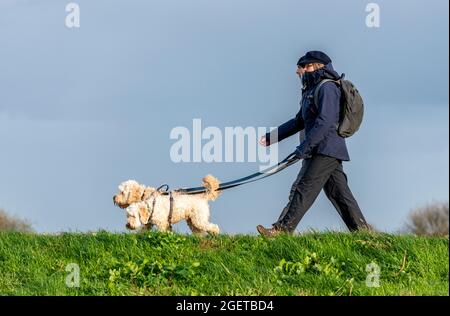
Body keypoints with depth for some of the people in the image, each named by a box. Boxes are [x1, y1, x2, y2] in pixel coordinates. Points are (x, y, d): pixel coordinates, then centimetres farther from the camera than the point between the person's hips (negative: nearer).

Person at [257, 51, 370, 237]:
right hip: (320, 150, 10)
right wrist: (272, 137, 22)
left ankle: (283, 229, -15)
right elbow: (299, 122, 27)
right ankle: (361, 230, 8)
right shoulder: (312, 91, 21)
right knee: (338, 192, 7)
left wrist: (305, 146, -23)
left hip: (326, 149, -10)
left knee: (303, 189, -12)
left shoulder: (327, 88, -10)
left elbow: (325, 121, -21)